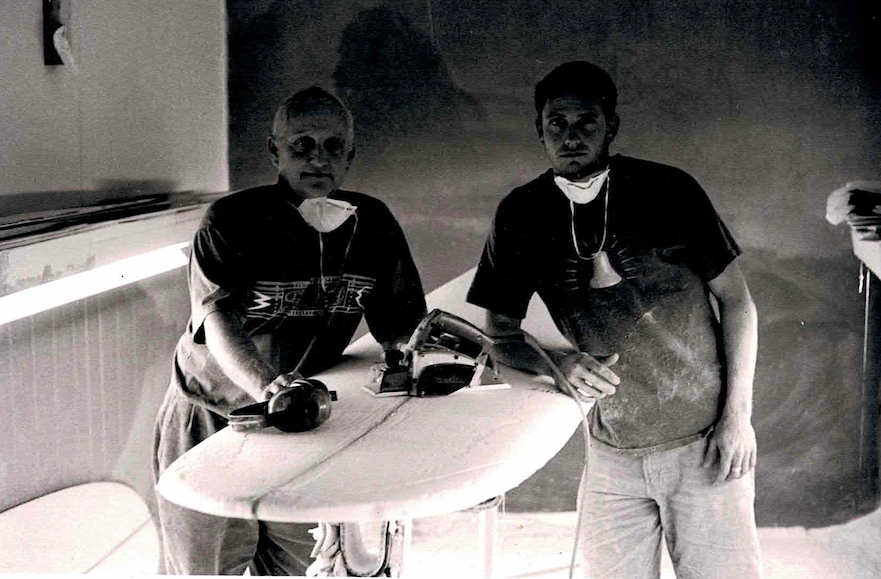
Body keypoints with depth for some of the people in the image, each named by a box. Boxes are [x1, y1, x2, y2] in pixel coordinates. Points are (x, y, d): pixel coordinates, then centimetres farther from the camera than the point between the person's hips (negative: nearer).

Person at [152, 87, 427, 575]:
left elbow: (397, 327, 3)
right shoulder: (231, 220, -17)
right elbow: (219, 319, -30)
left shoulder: (374, 224, -2)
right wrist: (265, 384, -49)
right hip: (210, 420, -4)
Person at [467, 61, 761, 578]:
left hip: (705, 442, -2)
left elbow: (736, 300, 0)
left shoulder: (669, 190, -6)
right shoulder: (521, 217, 0)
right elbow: (500, 335, 8)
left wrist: (738, 412, -7)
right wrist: (562, 363, -12)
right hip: (613, 453, 2)